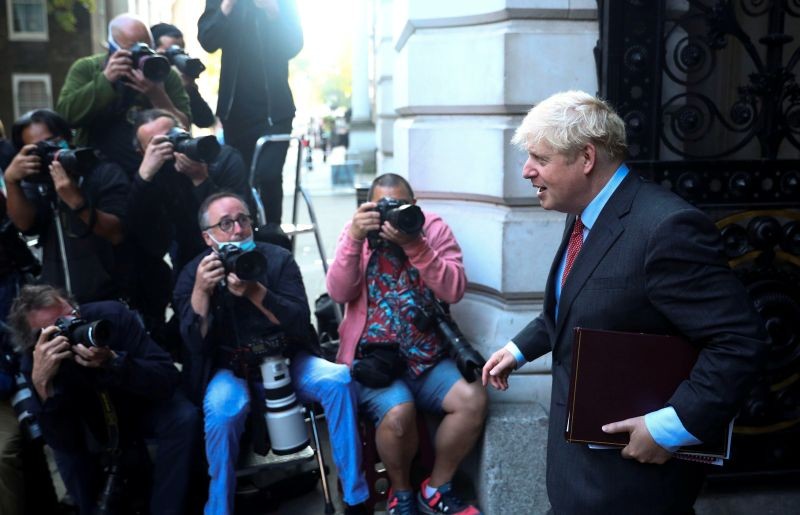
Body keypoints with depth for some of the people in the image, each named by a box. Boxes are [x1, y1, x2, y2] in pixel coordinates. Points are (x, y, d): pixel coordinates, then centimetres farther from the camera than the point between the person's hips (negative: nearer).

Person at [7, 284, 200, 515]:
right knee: (67, 449, -29)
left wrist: (112, 362, -45)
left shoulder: (111, 315, -27)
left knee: (184, 418, -29)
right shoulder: (35, 361, -23)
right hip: (96, 425, 1)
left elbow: (167, 378, -30)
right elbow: (64, 443, -32)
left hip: (142, 407, -1)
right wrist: (41, 382, -45)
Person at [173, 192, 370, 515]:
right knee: (222, 408, -35)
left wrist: (255, 292, -27)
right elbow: (195, 345, -11)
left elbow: (301, 323, -13)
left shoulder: (278, 258, -3)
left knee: (338, 379, -26)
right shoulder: (192, 274, -3)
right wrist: (201, 291, -25)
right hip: (230, 369, -1)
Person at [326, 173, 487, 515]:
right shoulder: (357, 230, 3)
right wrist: (354, 238, -23)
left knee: (473, 400, -21)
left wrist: (413, 245, -23)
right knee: (398, 412, -29)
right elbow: (339, 293, -11)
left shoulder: (434, 228, 1)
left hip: (428, 357, 2)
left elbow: (454, 291, -13)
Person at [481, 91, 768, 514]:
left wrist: (673, 426, -27)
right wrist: (519, 349, 15)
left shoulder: (665, 227, -26)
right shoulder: (585, 217, 4)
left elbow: (740, 341, -25)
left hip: (633, 455, -8)